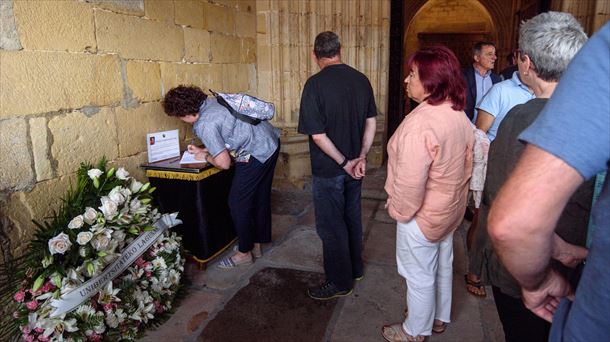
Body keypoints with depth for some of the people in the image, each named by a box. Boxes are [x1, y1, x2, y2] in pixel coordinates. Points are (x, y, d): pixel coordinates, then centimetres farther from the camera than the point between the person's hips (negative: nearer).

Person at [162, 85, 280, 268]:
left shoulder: (205, 126, -20)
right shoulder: (210, 102, 8)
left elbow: (224, 163, -19)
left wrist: (206, 157, 0)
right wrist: (204, 150, 23)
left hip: (256, 154, -10)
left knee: (238, 203, 3)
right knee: (260, 198, 18)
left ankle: (245, 252, 16)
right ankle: (256, 244, 33)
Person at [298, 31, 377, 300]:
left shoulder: (316, 84, -18)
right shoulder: (361, 80, 1)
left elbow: (317, 135, -21)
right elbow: (371, 122, 4)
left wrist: (344, 163, -13)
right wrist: (361, 157, -1)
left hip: (329, 169, -6)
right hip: (355, 165, 7)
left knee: (331, 226, 7)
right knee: (352, 217, 21)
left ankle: (339, 282, 21)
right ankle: (356, 268, 37)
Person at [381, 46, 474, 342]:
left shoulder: (420, 123, -30)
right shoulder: (459, 114, -2)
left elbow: (410, 182, -30)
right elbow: (465, 164, 8)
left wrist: (399, 210, -13)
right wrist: (451, 197, 18)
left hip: (423, 216, -8)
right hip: (450, 209, 9)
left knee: (419, 276, 12)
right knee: (442, 265, 25)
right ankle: (440, 317, 47)